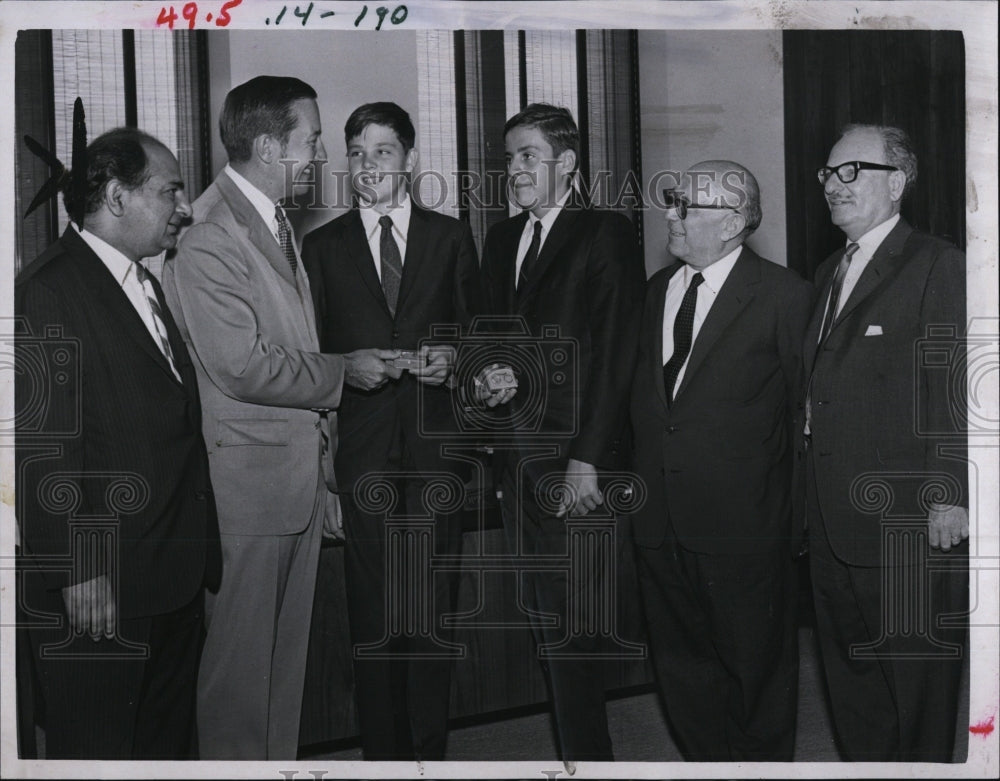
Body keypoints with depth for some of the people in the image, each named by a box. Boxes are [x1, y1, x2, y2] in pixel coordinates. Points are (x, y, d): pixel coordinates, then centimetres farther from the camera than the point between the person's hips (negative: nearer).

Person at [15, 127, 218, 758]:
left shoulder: (149, 285, 15)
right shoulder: (48, 290, -13)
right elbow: (46, 442, -18)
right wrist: (78, 571, -19)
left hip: (175, 575, 8)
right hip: (99, 586, -8)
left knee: (169, 738, 19)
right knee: (95, 749, 7)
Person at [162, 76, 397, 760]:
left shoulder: (279, 226, 15)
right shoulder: (207, 238, -16)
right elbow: (244, 367, -23)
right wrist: (344, 371, -9)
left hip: (302, 473, 9)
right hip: (248, 480, -9)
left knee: (288, 652, 16)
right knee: (240, 654, 3)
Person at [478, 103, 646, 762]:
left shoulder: (608, 234, -4)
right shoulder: (502, 239, 17)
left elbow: (615, 353, -10)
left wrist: (586, 458, -16)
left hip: (573, 458, -6)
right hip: (516, 455, 7)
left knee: (569, 620, -6)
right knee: (545, 615, 10)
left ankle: (588, 755, 7)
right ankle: (580, 745, 21)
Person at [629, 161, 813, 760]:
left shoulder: (784, 294, -9)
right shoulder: (660, 288, 10)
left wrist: (801, 508, -5)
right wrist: (645, 478, 8)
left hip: (741, 523, -6)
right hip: (662, 519, 6)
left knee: (755, 663, 10)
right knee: (682, 663, 17)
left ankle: (762, 760, 31)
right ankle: (709, 758, 35)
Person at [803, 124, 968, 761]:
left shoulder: (937, 265, -8)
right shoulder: (829, 272, 16)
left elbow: (954, 390, -14)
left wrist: (950, 495, -18)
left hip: (908, 519, -7)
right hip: (833, 518, 7)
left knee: (917, 676, 7)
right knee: (849, 671, 17)